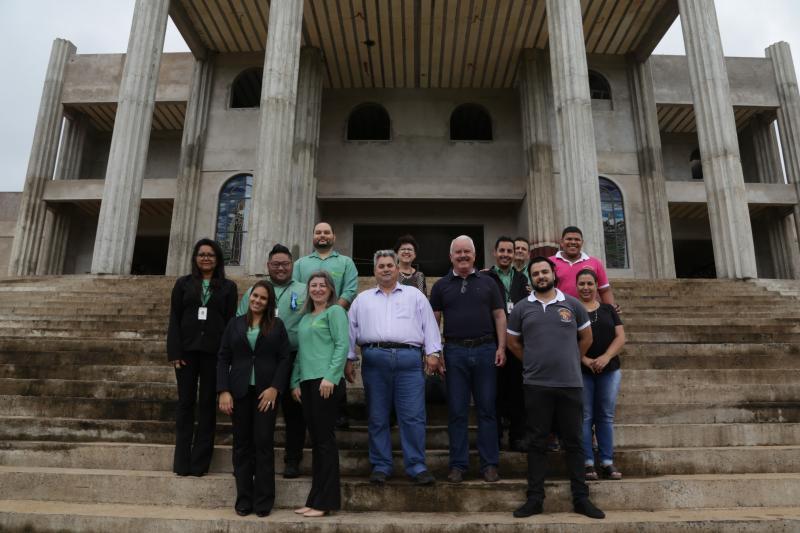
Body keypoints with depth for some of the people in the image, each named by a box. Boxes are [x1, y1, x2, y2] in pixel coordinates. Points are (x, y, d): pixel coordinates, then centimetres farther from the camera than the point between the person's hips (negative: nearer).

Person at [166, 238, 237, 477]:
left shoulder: (228, 287, 6)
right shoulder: (183, 283, 9)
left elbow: (231, 321, 2)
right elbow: (174, 319, 4)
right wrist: (175, 352, -6)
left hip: (214, 352, -1)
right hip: (187, 350, 1)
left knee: (207, 404, 5)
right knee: (185, 403, 5)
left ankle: (200, 462, 12)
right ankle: (182, 462, 12)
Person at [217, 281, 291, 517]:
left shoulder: (277, 325, 5)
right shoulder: (235, 324, 9)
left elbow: (284, 359, 0)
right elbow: (223, 359, 5)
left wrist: (275, 388, -11)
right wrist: (223, 391, -5)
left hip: (266, 391, -2)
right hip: (239, 391, 2)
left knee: (264, 444, 0)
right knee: (242, 444, 6)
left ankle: (263, 501, 10)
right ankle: (244, 499, 16)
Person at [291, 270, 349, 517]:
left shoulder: (335, 311, -1)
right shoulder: (305, 318, 20)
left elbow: (342, 345, -11)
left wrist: (330, 377, -18)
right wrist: (296, 382, 14)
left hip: (325, 381, -7)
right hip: (307, 382, 7)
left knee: (325, 439, -3)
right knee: (315, 440, 10)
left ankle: (325, 501, 4)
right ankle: (315, 499, 17)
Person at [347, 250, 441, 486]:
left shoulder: (415, 295, 15)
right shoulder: (362, 299, 19)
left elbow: (429, 325, 9)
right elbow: (351, 329, 16)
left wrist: (432, 353, -1)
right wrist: (348, 359, 9)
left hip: (409, 359, -1)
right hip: (374, 359, 2)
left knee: (413, 416, -3)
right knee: (377, 417, 6)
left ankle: (416, 466, 6)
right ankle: (381, 466, 16)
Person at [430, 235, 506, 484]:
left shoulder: (488, 283, 10)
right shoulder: (441, 286, 9)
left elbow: (499, 316, 8)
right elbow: (433, 321, 6)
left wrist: (501, 347, -3)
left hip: (485, 350, 0)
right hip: (455, 352, 0)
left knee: (487, 409, 5)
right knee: (457, 411, 5)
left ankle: (489, 464, 15)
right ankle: (458, 465, 15)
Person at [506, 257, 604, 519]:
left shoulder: (572, 304, 5)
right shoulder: (521, 308, 3)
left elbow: (587, 337, 14)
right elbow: (512, 342, 12)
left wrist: (571, 361, 13)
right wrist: (533, 362, 9)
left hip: (570, 383, 1)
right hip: (536, 385, 0)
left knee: (573, 442, 8)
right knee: (537, 442, 6)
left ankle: (581, 498, 19)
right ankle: (535, 498, 14)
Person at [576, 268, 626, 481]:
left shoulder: (608, 309, 11)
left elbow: (620, 337, 4)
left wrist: (606, 357, -12)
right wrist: (585, 360, -17)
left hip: (609, 370, 3)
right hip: (581, 371, -3)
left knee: (606, 416, 7)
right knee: (585, 417, 1)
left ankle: (607, 462, 14)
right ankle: (588, 463, 7)